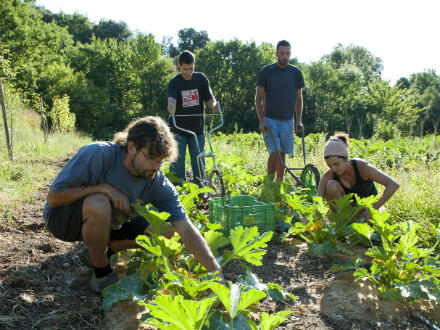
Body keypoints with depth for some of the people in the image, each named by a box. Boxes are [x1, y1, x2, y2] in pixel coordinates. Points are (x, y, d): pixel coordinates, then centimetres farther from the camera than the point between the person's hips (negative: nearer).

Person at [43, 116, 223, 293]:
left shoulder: (158, 182, -17)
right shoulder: (98, 155, -29)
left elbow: (187, 229, -20)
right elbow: (53, 198, -24)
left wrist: (216, 272, -28)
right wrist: (103, 187, -32)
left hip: (107, 223, 5)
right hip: (63, 218, -4)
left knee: (165, 229, -11)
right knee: (99, 204, -38)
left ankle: (101, 252, 7)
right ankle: (101, 273, -12)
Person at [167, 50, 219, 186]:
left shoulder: (200, 78, 3)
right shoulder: (174, 83, -5)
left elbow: (209, 97, -3)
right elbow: (171, 98, -23)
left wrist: (214, 106, -26)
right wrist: (171, 107, -47)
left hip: (197, 129, 2)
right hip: (178, 130, -2)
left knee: (199, 161, 8)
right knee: (177, 161, -1)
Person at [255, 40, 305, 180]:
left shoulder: (296, 72, 7)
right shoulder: (266, 71, -2)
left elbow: (298, 98, 13)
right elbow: (258, 98, 0)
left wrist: (299, 120, 4)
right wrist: (261, 120, -9)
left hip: (287, 121, 3)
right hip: (270, 120, -3)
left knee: (282, 154, 7)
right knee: (274, 152, -13)